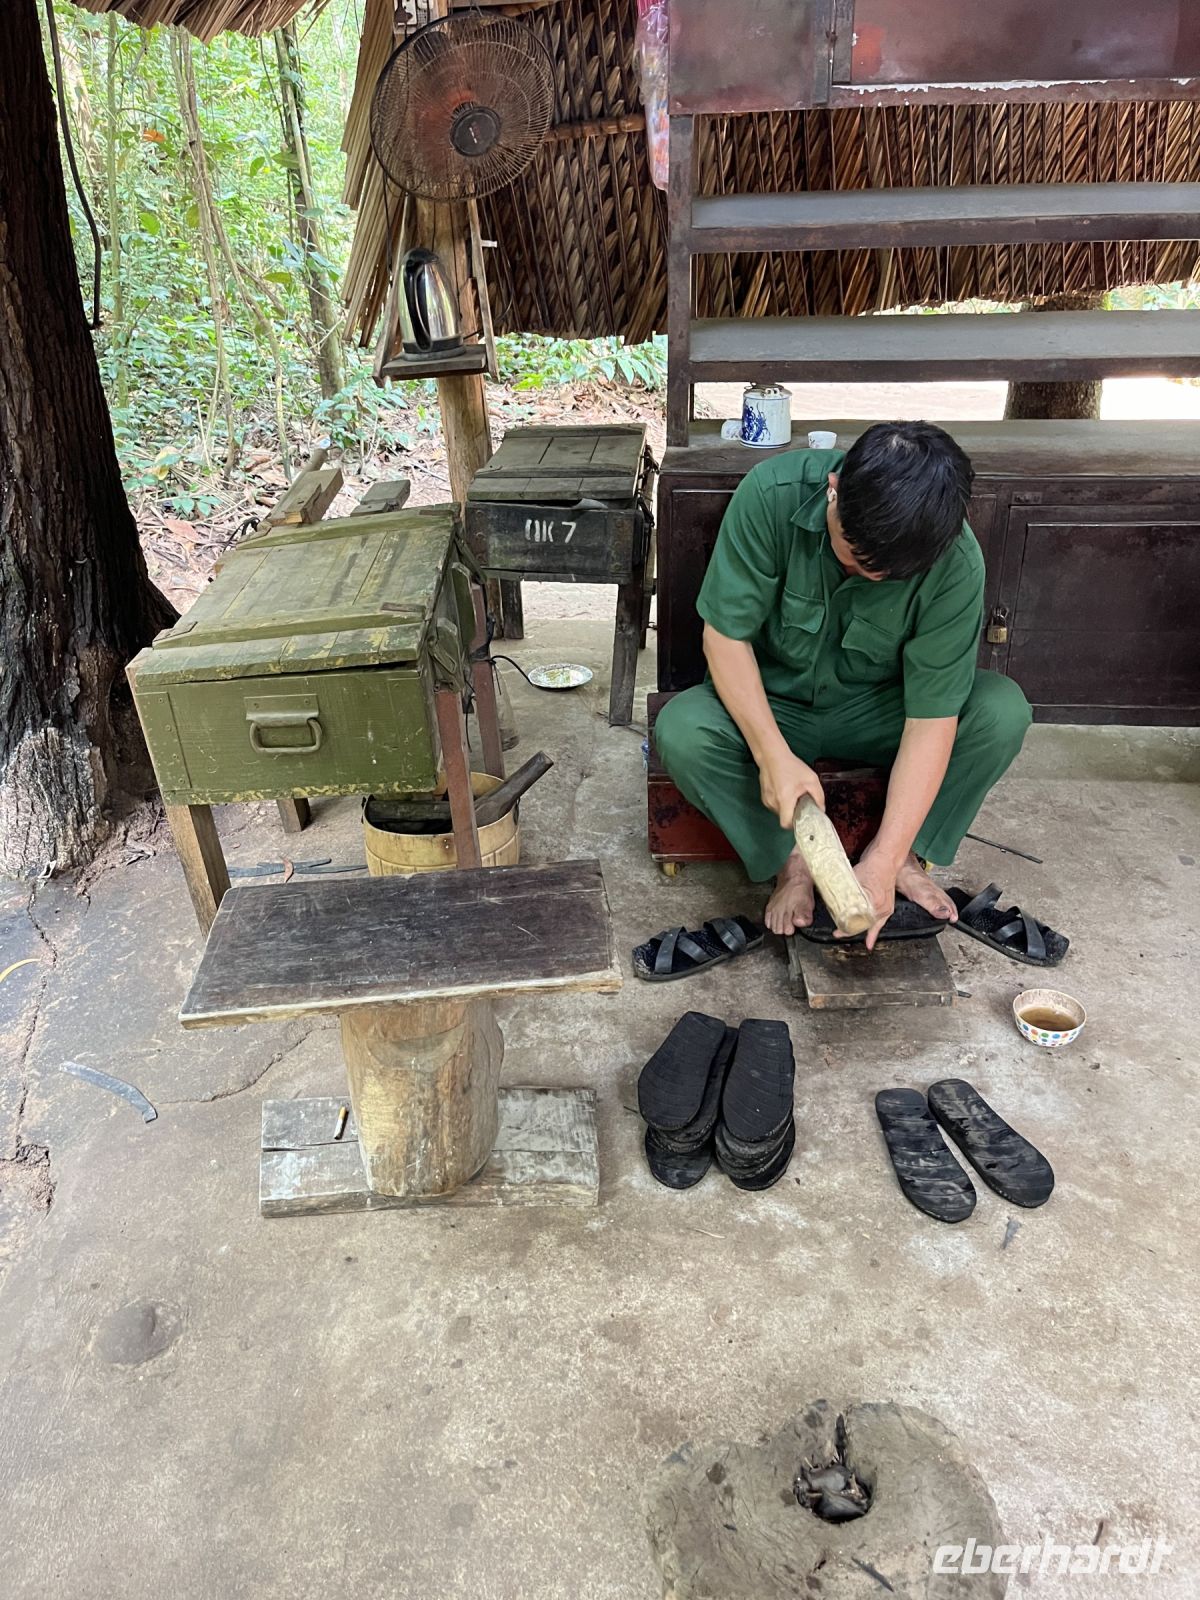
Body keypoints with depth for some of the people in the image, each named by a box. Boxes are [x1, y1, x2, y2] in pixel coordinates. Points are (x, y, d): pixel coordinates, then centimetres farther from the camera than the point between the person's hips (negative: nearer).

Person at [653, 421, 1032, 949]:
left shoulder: (957, 563, -26)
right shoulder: (772, 493, -27)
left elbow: (931, 719, -25)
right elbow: (725, 633, -21)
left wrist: (884, 859, -30)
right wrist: (773, 755, -32)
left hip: (875, 710, 1)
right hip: (771, 703, 0)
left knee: (1003, 712, -25)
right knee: (681, 732, -31)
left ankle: (905, 855, -4)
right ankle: (791, 861, -10)